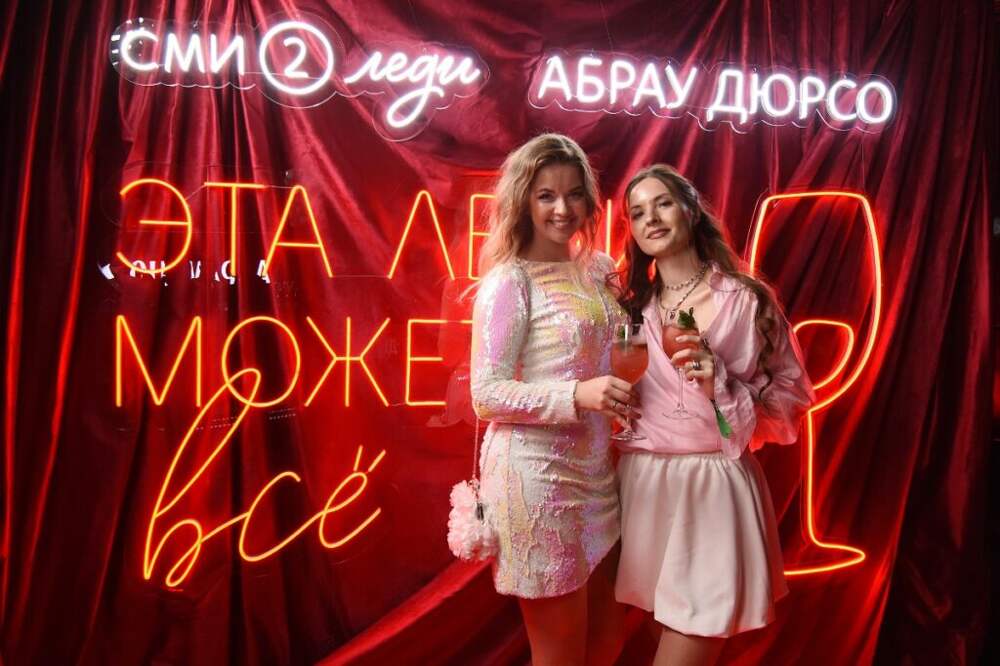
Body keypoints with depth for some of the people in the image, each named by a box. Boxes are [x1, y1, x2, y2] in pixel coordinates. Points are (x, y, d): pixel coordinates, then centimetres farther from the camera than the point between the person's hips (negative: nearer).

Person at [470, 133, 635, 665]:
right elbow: (486, 395, -17)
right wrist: (578, 395, -27)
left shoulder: (598, 269, 8)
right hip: (535, 473, -7)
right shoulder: (509, 281, -12)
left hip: (594, 469, 7)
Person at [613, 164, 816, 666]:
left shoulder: (746, 299, -5)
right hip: (642, 484, 4)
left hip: (713, 486, -3)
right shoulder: (632, 305, 7)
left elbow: (791, 398, -3)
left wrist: (721, 384, -16)